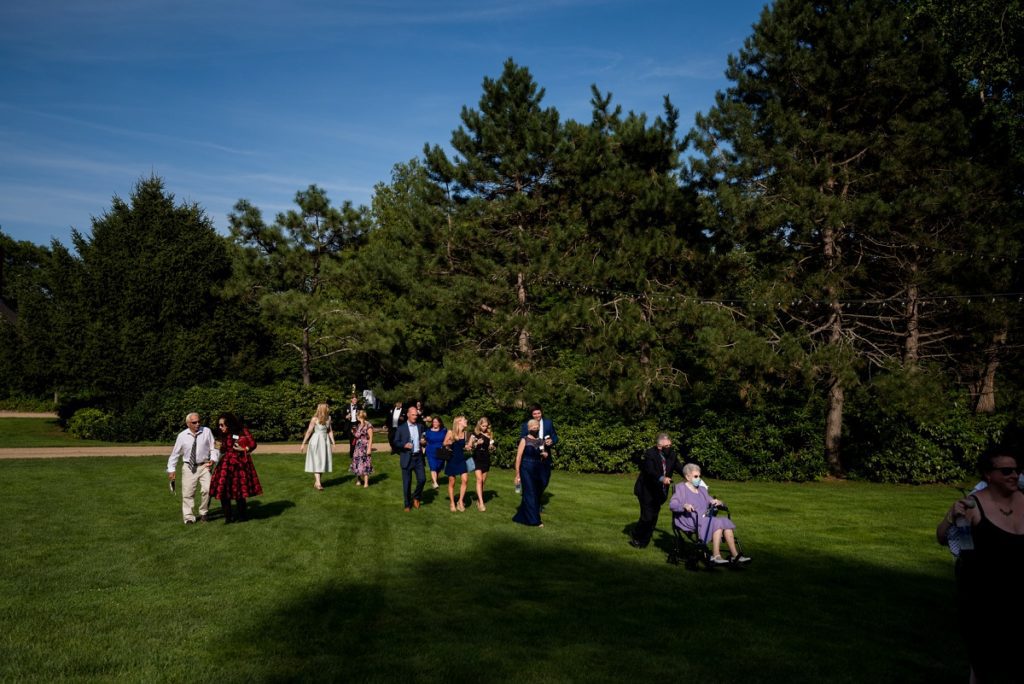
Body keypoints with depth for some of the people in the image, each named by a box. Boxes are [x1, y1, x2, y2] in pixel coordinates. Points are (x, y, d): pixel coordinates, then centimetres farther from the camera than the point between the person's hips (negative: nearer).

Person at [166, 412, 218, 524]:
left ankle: (203, 513, 7)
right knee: (187, 493, 1)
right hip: (189, 467, 1)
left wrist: (213, 459, -14)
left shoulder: (206, 432, -5)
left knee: (207, 489, -15)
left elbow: (213, 448, 2)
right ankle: (189, 517, 15)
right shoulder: (182, 436, -3)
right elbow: (175, 453, 5)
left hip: (204, 466, -1)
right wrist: (171, 470, 5)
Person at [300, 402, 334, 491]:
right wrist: (303, 443, -4)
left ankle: (316, 481, 20)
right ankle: (318, 483, -11)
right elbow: (309, 431, -8)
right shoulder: (314, 419, -12)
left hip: (325, 441, 6)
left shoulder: (328, 418, 5)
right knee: (317, 462, -7)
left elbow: (330, 431, 11)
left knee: (323, 461, 8)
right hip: (316, 441, -6)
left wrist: (333, 442, 6)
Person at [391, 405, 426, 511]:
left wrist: (423, 442, -5)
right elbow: (395, 443, -1)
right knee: (407, 483, 3)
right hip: (407, 458, -3)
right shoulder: (401, 428, -1)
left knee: (422, 479, -6)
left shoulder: (420, 427, 9)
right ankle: (408, 504, 17)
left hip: (418, 457, 3)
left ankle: (416, 497, 21)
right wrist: (404, 445, -18)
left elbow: (423, 440, 18)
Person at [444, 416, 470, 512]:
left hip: (461, 459, 4)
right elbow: (444, 443, 2)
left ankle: (460, 501, 3)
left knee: (465, 480, -11)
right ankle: (452, 503, 16)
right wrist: (450, 442, -18)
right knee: (451, 482, 4)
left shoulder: (465, 433, 4)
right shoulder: (450, 433, -9)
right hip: (452, 459, -4)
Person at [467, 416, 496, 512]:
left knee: (483, 481, 7)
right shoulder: (475, 434, -3)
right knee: (479, 479, -15)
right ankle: (481, 503, -19)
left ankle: (478, 500, 18)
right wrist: (476, 443, -20)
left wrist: (492, 447, -5)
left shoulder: (489, 434, 7)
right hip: (477, 458, -4)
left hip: (486, 459, 4)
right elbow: (468, 447, -4)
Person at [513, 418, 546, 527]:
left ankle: (521, 517, 23)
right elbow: (518, 457, -6)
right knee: (530, 494, -8)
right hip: (526, 470, -6)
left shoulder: (541, 441, 11)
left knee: (537, 494, 8)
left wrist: (545, 455, 4)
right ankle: (534, 520, -5)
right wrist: (517, 474, -9)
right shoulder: (524, 440, -4)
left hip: (539, 470, 6)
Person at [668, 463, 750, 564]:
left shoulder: (702, 489, 30)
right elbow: (672, 505, -5)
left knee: (726, 522, -19)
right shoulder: (681, 488, 8)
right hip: (690, 520, -7)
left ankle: (735, 555, -26)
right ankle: (716, 555, -35)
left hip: (705, 518, 7)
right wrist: (684, 506, -26)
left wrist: (717, 502, 3)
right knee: (717, 523, -29)